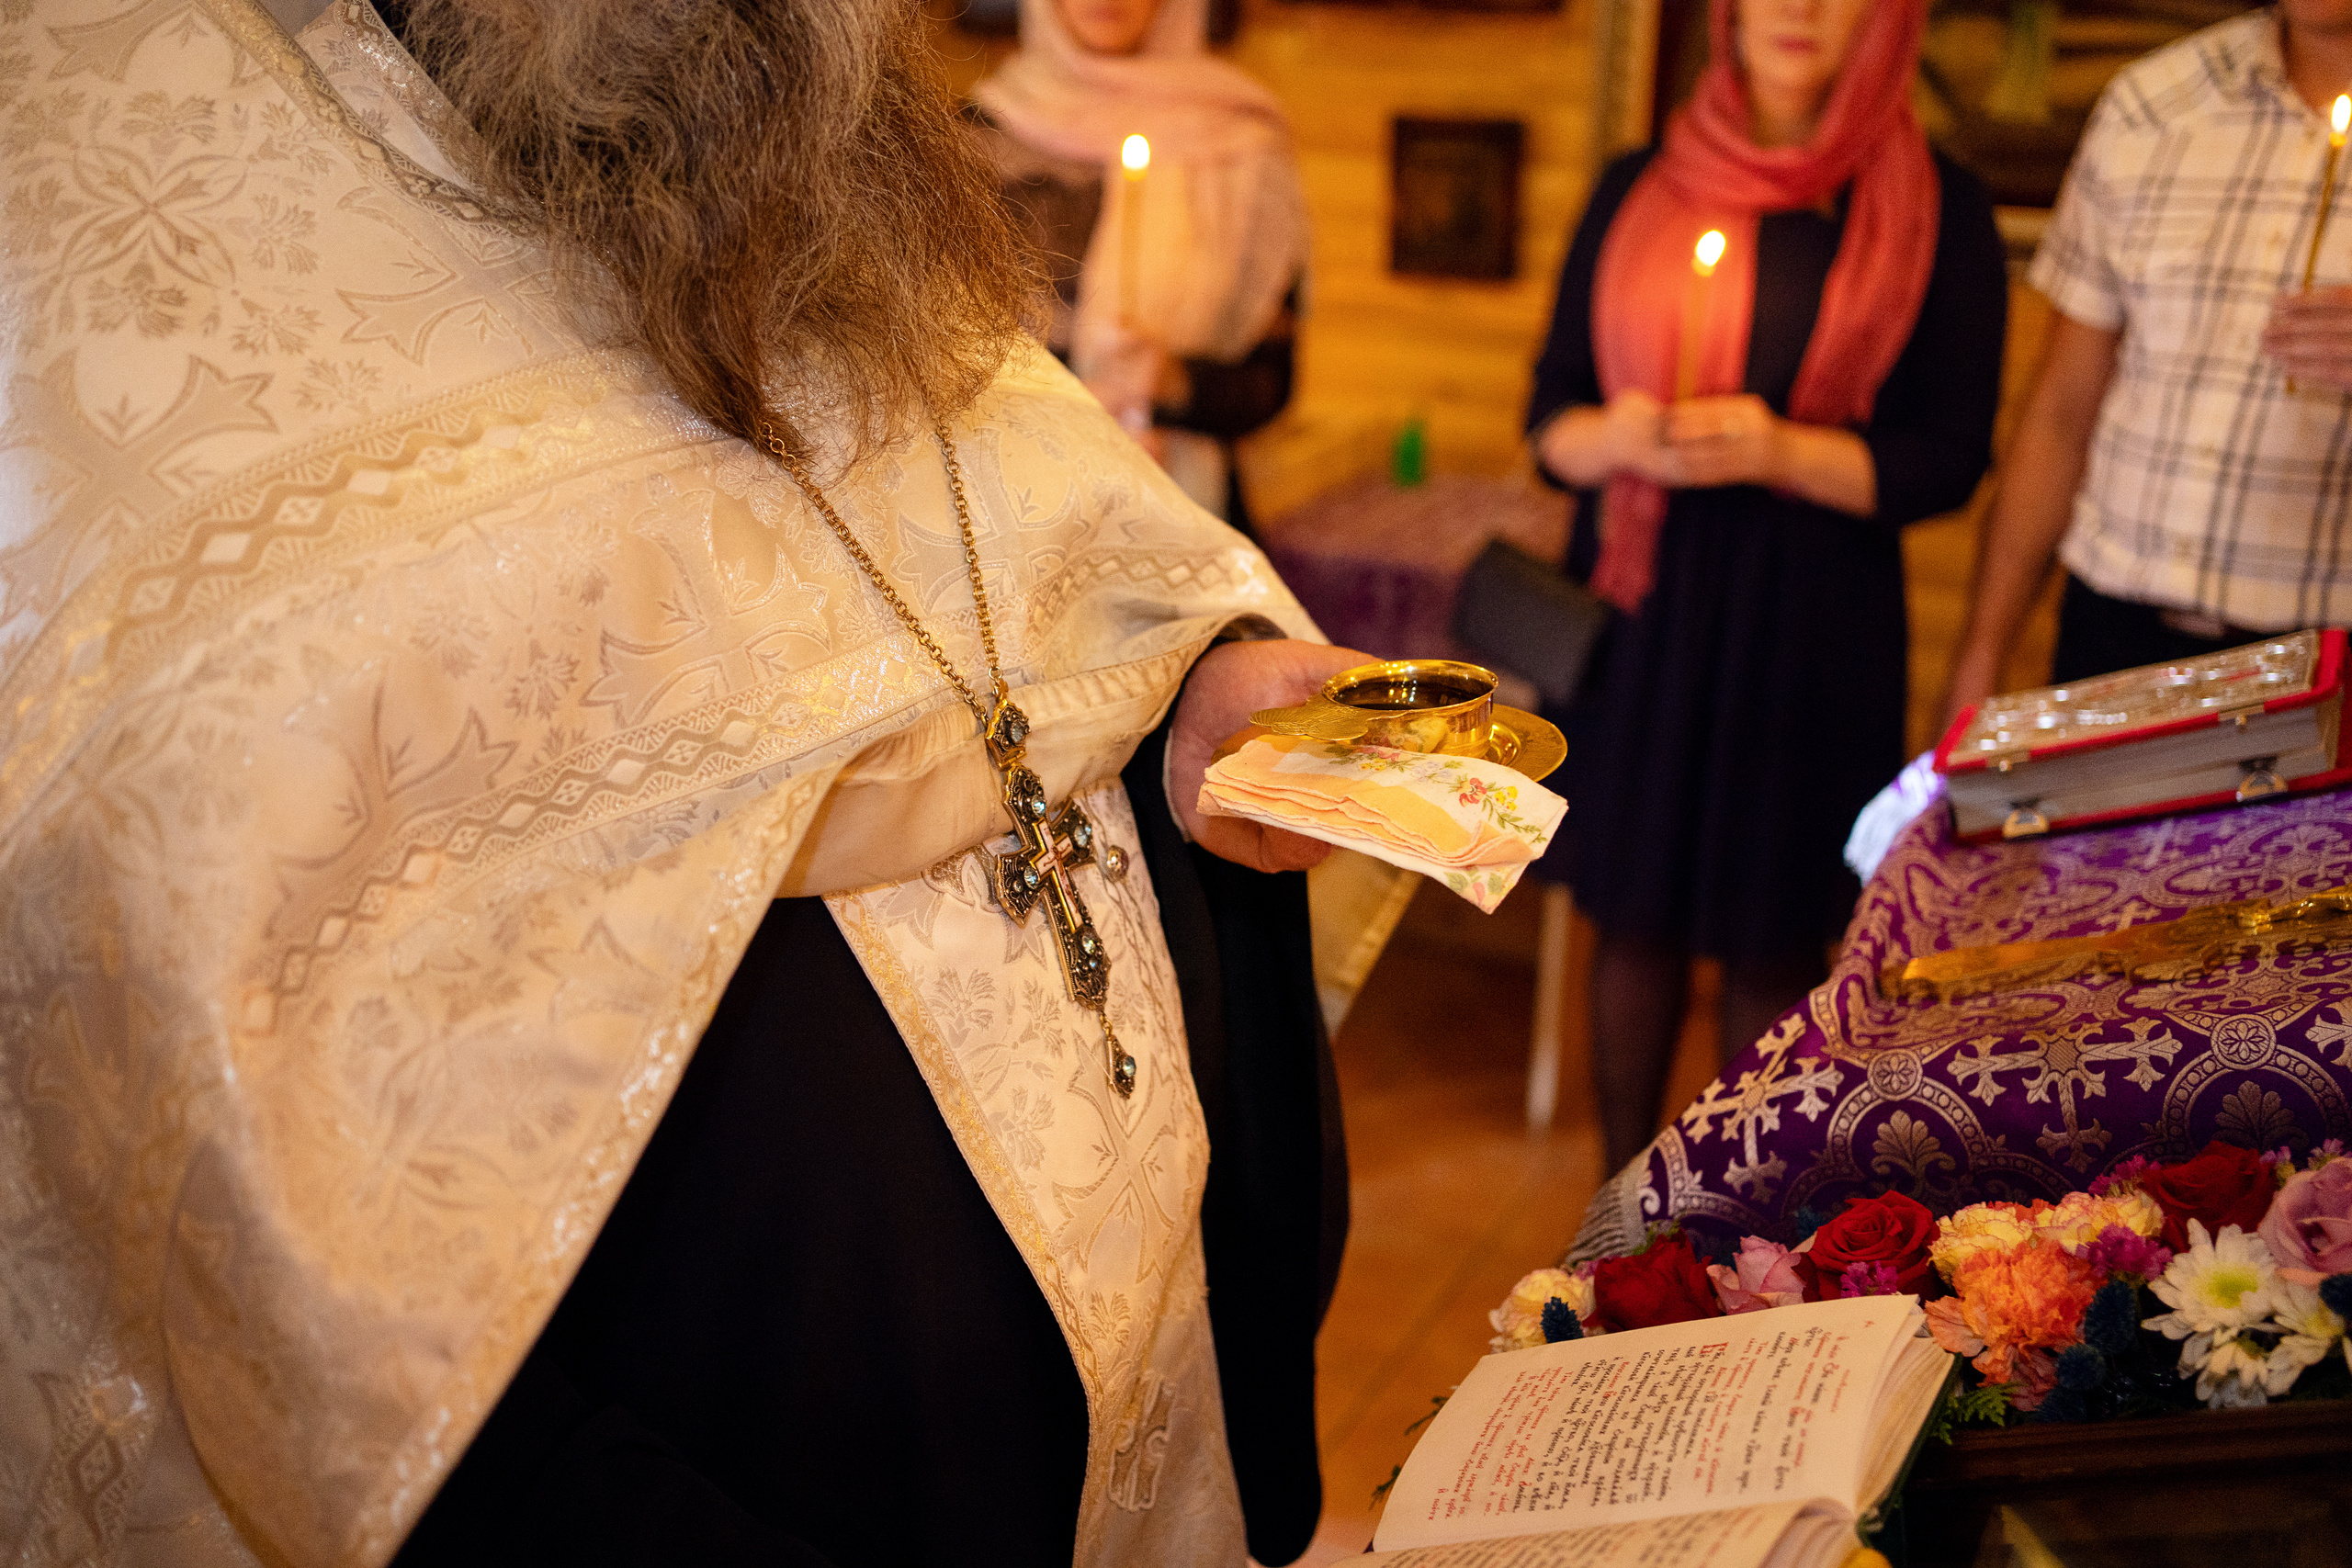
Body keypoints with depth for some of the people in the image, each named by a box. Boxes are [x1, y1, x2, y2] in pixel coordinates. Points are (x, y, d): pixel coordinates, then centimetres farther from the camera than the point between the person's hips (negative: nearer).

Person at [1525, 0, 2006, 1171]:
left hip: (1812, 627, -2)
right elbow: (1550, 411, 8)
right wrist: (1615, 439, -15)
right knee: (1633, 919, 12)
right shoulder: (1638, 189, 7)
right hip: (1636, 606, 3)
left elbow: (1948, 459, -4)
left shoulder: (1935, 209, -1)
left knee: (1771, 943, 6)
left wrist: (1780, 451, -20)